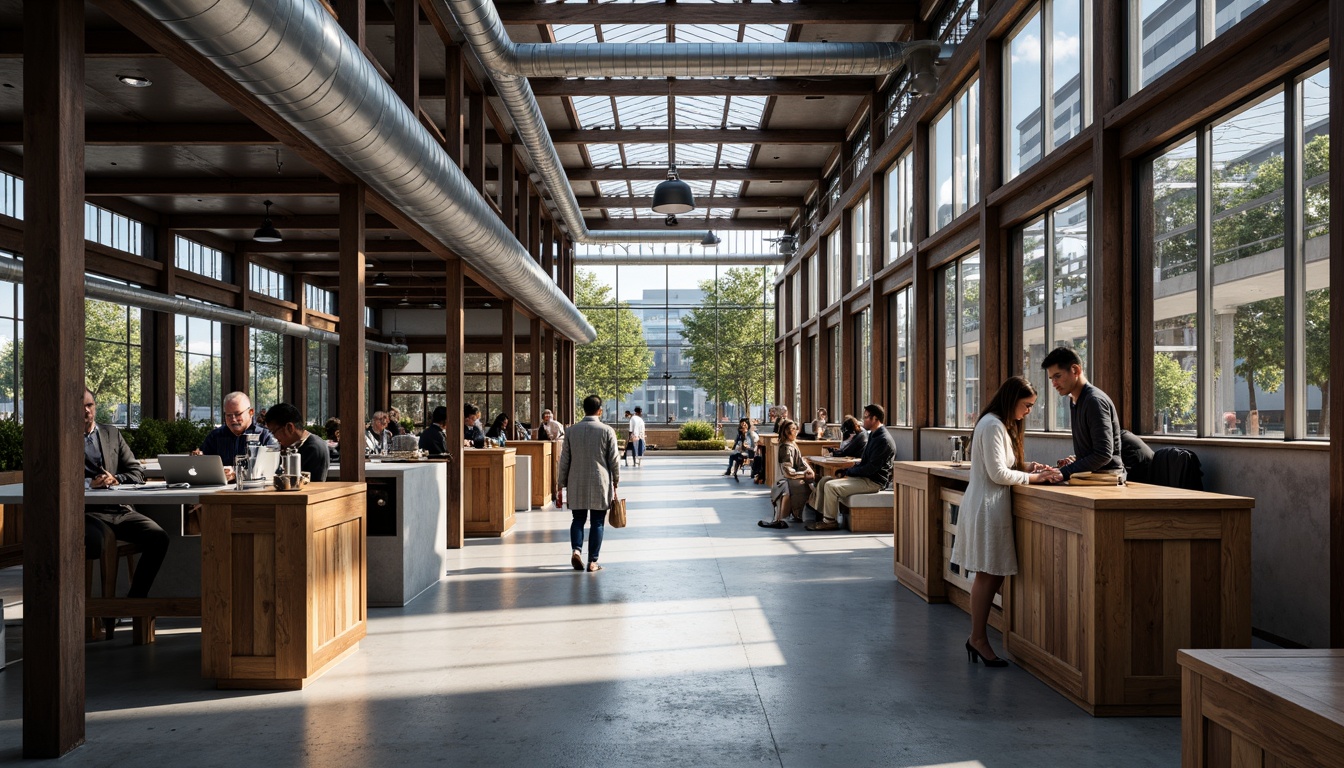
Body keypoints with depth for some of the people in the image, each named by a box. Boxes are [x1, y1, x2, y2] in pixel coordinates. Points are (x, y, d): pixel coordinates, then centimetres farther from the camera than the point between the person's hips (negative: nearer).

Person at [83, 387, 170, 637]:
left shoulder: (112, 433, 18)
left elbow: (137, 472, 14)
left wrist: (116, 479, -6)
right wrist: (89, 483, -19)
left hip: (121, 510, 4)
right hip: (88, 512, -4)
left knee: (158, 538, -21)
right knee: (97, 544, -36)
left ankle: (136, 598, -5)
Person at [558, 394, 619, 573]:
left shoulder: (572, 430, 2)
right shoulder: (607, 431, -5)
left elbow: (564, 460, 5)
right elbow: (613, 460, -2)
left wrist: (563, 483, 13)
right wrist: (615, 482, 9)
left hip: (577, 484, 2)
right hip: (600, 484, -2)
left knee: (578, 519, 13)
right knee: (597, 522, 5)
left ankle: (576, 550, -8)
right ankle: (592, 561, 5)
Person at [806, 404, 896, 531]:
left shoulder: (883, 440, -18)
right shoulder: (873, 435, 16)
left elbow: (872, 468, -22)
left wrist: (849, 472, -11)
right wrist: (846, 471, 4)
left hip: (873, 481, -11)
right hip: (866, 477, 11)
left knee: (831, 486, -20)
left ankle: (830, 521, -7)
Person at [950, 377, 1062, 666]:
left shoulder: (1002, 425, 19)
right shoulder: (993, 425, -15)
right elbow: (998, 474, -18)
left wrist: (1029, 467, 5)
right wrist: (1034, 477, -12)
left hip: (991, 505, 10)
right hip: (987, 506, -10)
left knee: (989, 575, 9)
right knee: (988, 575, -6)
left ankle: (976, 637, 13)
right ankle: (978, 639, 1)